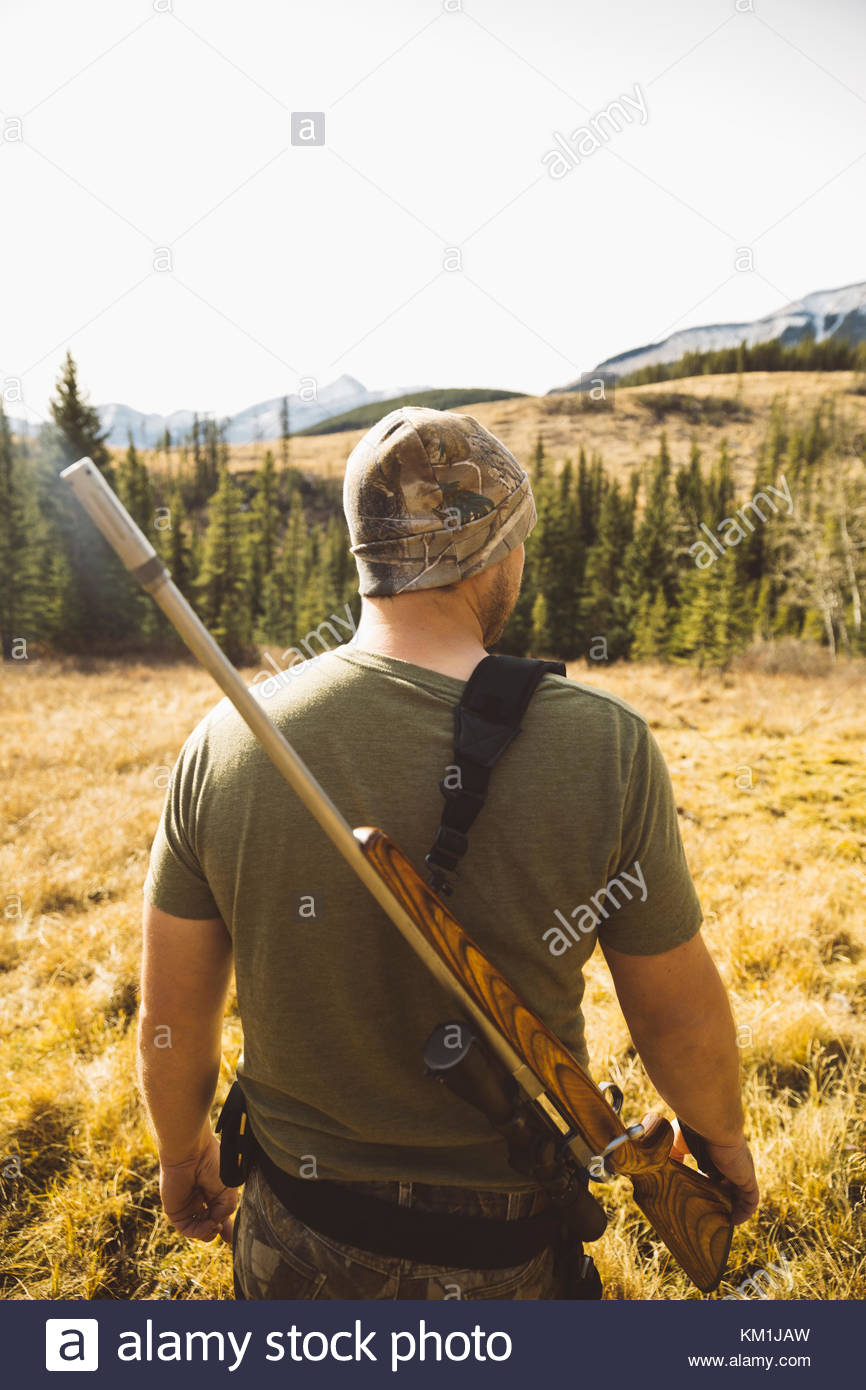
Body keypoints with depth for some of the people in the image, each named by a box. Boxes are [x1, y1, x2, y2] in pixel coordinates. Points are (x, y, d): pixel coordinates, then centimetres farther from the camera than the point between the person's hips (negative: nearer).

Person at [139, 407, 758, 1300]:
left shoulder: (222, 745, -16)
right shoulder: (604, 749, -22)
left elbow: (172, 1020, -6)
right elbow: (680, 1020, -10)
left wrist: (184, 1152, 14)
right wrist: (723, 1139, 11)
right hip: (504, 1261, -1)